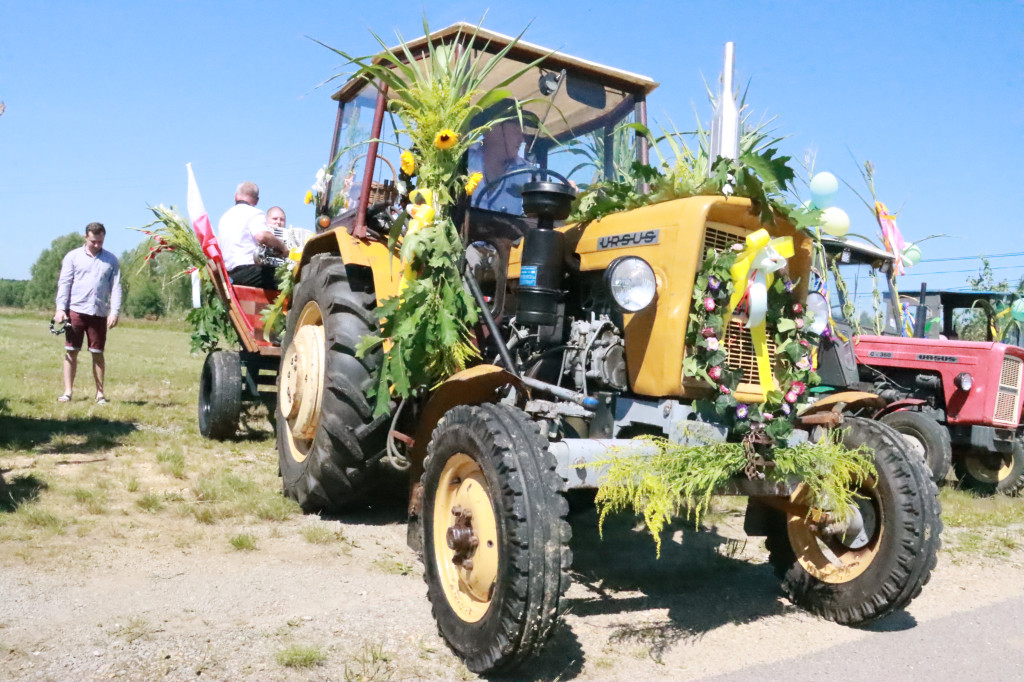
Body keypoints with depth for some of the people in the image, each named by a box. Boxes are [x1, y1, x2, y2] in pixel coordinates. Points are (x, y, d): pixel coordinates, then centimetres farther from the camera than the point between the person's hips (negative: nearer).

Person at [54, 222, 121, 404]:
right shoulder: (73, 257, 6)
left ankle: (100, 393, 10)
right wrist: (60, 308, -6)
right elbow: (64, 283, 3)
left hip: (99, 313, 0)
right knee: (71, 351, 3)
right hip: (75, 310, 0)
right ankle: (68, 391, 10)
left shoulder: (111, 260, 7)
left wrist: (114, 312, -6)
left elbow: (116, 287, 4)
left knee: (97, 353, 4)